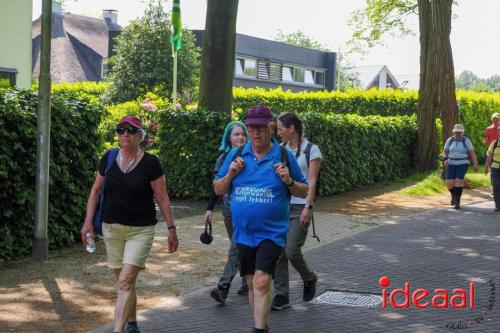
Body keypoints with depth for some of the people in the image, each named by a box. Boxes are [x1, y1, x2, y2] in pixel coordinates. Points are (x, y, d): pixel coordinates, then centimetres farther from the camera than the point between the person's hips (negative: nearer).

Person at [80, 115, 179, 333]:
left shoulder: (150, 163, -9)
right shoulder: (108, 158, 1)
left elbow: (162, 198, -4)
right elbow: (96, 190, 9)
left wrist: (171, 229, -4)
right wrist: (88, 222, 4)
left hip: (140, 230, -4)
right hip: (112, 228, 4)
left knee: (125, 282, -14)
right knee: (124, 282, 15)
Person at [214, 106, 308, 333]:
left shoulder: (284, 156, -2)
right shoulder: (236, 155, 5)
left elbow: (304, 191, 5)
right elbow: (218, 190, 10)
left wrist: (289, 181, -15)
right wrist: (230, 173, -9)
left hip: (271, 232, -4)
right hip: (243, 232, 4)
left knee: (262, 281, -17)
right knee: (252, 282, 14)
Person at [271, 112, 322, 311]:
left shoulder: (311, 150, -4)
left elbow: (312, 181, -9)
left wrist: (308, 207, -16)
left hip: (300, 207, -5)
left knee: (292, 251, -11)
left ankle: (309, 278, 18)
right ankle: (281, 296, 8)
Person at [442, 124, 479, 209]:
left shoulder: (466, 140, -3)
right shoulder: (450, 140, 3)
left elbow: (471, 153, -3)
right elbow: (445, 152, 2)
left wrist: (475, 164, -6)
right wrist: (445, 159, -17)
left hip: (463, 164, -2)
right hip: (451, 165, 2)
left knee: (459, 181, -20)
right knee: (450, 183, -7)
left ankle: (457, 202, -11)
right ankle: (454, 195, 27)